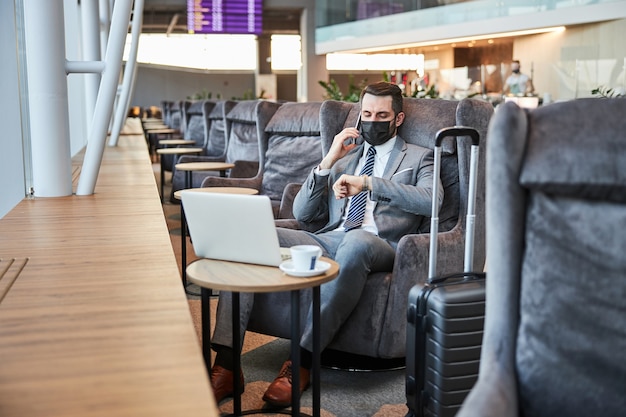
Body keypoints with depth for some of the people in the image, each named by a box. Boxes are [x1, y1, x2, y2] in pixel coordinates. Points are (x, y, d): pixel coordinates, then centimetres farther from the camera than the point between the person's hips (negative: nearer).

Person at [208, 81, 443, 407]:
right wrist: (327, 162, 8)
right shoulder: (344, 156, 28)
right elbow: (302, 213, 19)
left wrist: (369, 182, -11)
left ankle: (303, 360, -35)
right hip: (328, 240, 5)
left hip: (378, 245, -4)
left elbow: (431, 200, -6)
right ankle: (226, 362, -27)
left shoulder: (417, 157, 18)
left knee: (357, 240, -42)